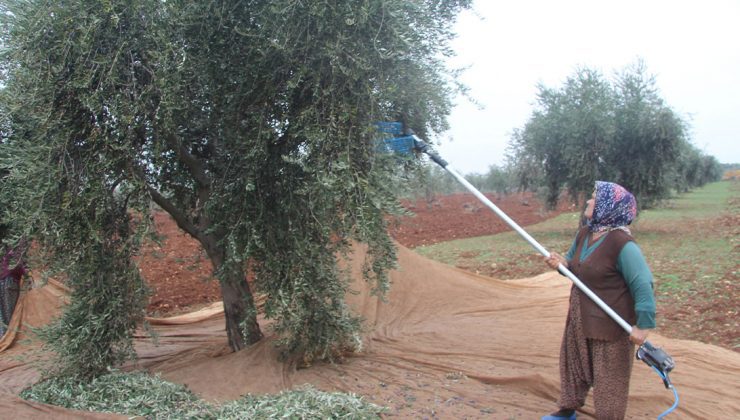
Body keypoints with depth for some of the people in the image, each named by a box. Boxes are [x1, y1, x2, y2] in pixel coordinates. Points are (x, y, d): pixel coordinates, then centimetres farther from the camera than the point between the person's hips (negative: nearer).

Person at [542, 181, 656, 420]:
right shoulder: (583, 234, 1)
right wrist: (562, 263, -5)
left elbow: (643, 285, -24)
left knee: (609, 378, 8)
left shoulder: (622, 244, -25)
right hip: (579, 319, 9)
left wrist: (643, 325, -24)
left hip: (611, 326, -9)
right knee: (572, 365, 23)